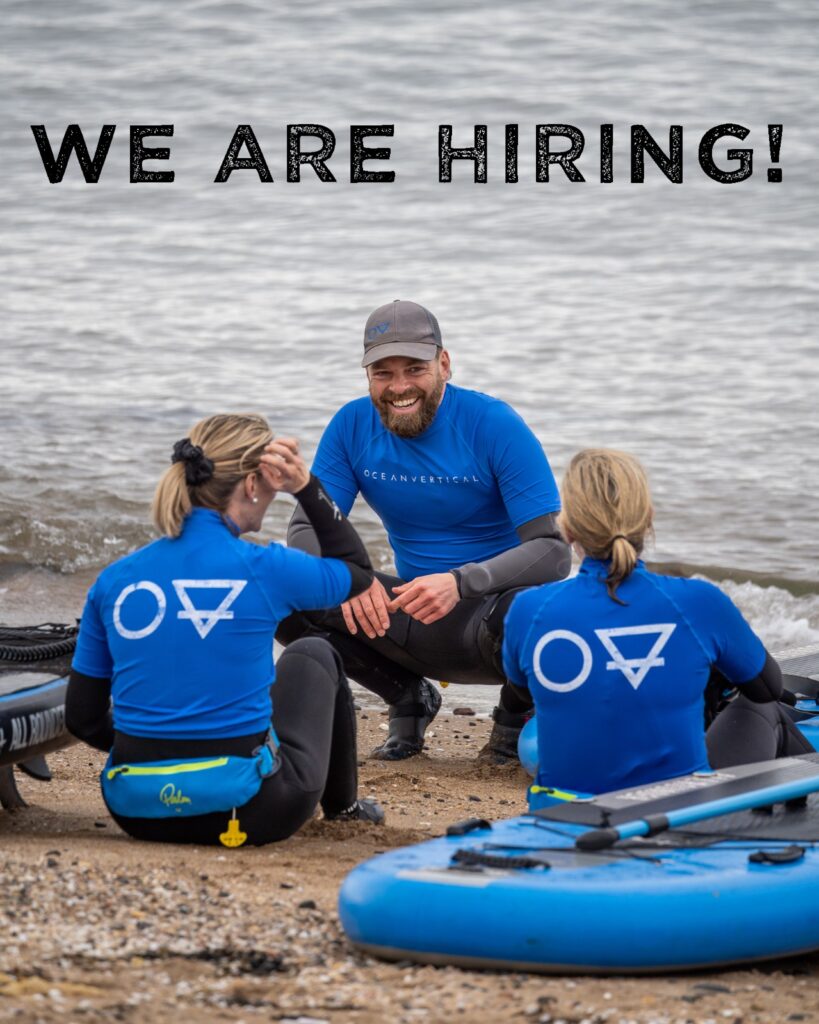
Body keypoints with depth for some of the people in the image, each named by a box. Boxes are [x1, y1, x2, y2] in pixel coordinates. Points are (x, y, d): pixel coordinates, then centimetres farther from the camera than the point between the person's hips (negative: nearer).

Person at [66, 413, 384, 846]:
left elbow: (83, 718, 4)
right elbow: (358, 571, 12)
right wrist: (307, 487, 6)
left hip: (137, 813, 4)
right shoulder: (263, 570, -10)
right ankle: (341, 803, 46)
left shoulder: (114, 581, 0)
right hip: (247, 811, -3)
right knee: (314, 656, 29)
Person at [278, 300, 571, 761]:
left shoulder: (495, 425, -16)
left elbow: (553, 550, -20)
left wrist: (461, 583, -38)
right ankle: (408, 698, 6)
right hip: (409, 612, 4)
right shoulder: (353, 426, -3)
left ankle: (518, 712, -2)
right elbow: (306, 531, -5)